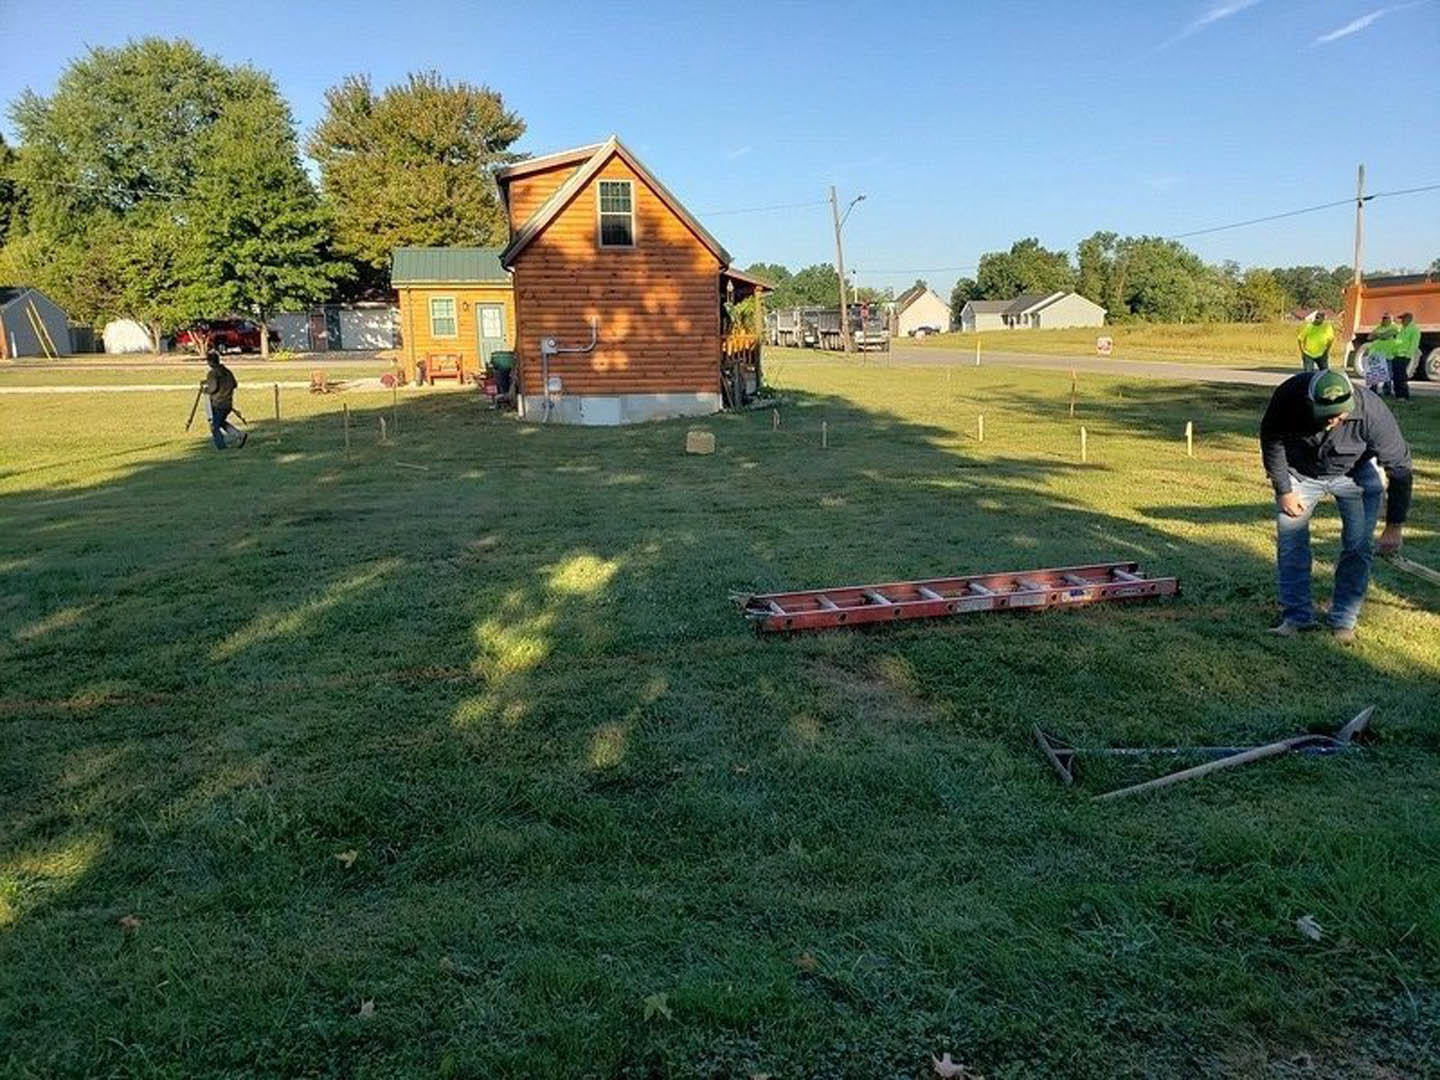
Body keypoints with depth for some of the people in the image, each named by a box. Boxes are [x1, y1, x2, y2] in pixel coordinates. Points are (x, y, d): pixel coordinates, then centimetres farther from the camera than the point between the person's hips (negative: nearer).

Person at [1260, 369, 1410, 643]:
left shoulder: (1372, 412, -34)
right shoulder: (1289, 396, -33)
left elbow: (1399, 467, -22)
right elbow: (1271, 440, -13)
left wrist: (1394, 527, -18)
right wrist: (1283, 490, -12)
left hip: (1355, 473, -1)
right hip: (1300, 472, 1)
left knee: (1357, 547, -6)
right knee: (1289, 540, -4)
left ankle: (1344, 621, 5)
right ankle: (1297, 616, 7)